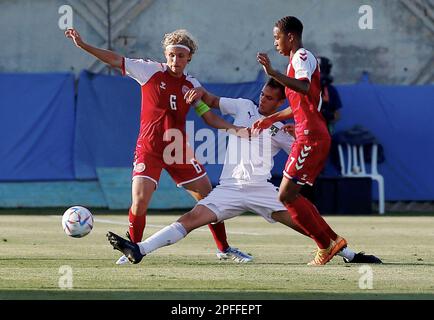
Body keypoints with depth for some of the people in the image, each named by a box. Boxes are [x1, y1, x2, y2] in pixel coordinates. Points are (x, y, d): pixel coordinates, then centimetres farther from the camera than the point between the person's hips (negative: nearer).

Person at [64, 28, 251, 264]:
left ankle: (224, 248, 23)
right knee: (139, 202, -19)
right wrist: (82, 45, -10)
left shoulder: (192, 85, 5)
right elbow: (116, 60, -5)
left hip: (179, 150, 3)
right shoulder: (150, 71, -5)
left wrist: (236, 129, -7)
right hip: (149, 149, -3)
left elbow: (209, 117, 8)